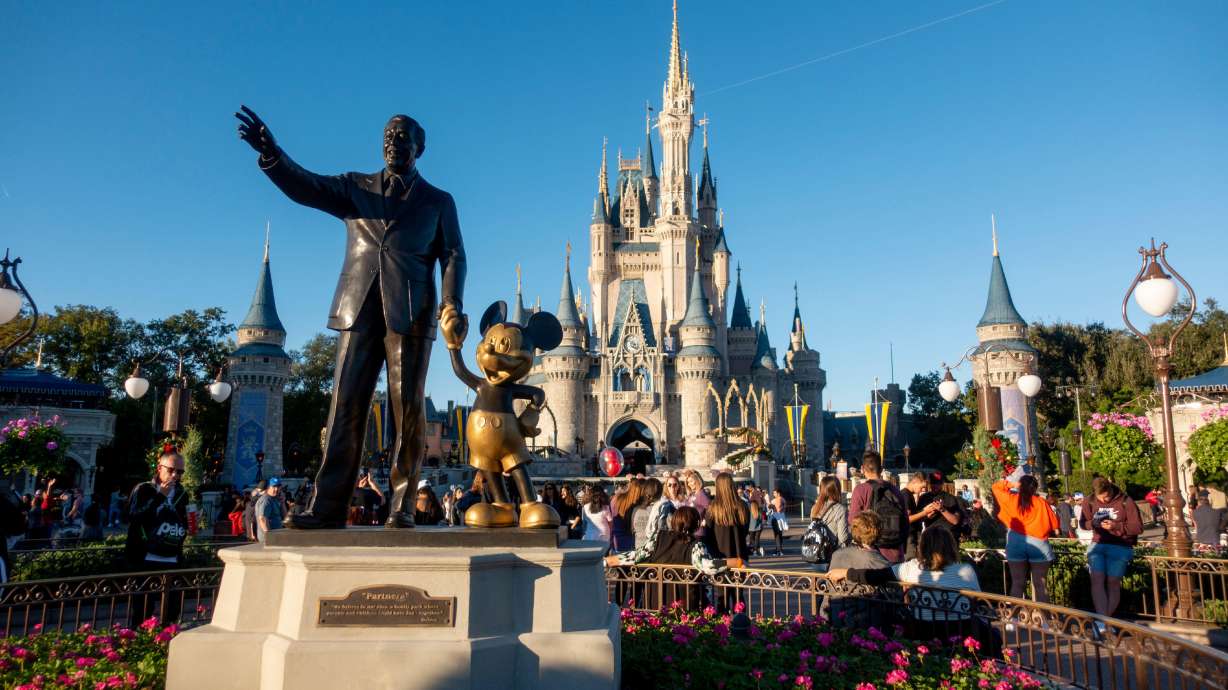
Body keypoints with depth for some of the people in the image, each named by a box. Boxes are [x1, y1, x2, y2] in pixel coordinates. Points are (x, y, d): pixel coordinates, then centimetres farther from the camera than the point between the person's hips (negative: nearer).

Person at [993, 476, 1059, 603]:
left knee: (1017, 583, 6)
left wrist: (1012, 484, 14)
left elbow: (996, 487, 15)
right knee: (1039, 584, 5)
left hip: (1016, 544, 1)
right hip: (1038, 545, -1)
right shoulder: (1041, 502, -1)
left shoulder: (1011, 499, 1)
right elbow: (1054, 524, 5)